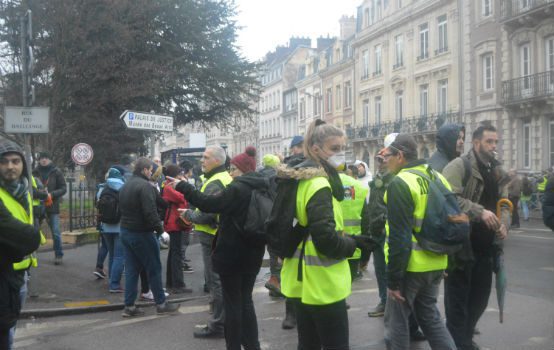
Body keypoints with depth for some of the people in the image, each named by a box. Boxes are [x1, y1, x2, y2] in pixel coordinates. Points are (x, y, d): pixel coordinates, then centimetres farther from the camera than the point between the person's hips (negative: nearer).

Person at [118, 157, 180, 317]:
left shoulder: (125, 186, 12)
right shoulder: (145, 186, -18)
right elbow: (151, 212, -24)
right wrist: (161, 230, -17)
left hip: (125, 231, 9)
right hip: (142, 233, -8)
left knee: (131, 269, 11)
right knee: (154, 268, 3)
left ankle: (129, 306, 12)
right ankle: (161, 304, 11)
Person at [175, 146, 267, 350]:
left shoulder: (237, 189, -17)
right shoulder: (262, 189, 9)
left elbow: (209, 203, -21)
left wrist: (182, 187, -16)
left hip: (232, 254, -8)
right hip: (253, 253, 8)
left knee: (233, 302, 1)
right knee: (245, 300, 16)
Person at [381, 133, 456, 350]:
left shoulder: (400, 183, -17)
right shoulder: (438, 177, 8)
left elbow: (399, 238, -21)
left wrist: (393, 279, -15)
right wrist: (447, 262, 22)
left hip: (410, 267, -8)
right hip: (435, 264, 8)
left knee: (396, 321, 6)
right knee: (429, 316, 21)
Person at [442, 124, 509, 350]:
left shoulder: (498, 172, 14)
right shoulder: (458, 166, -10)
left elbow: (504, 203, 14)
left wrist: (503, 224, -6)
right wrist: (480, 212, -28)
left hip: (485, 246, 8)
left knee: (480, 296, 17)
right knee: (458, 298, 2)